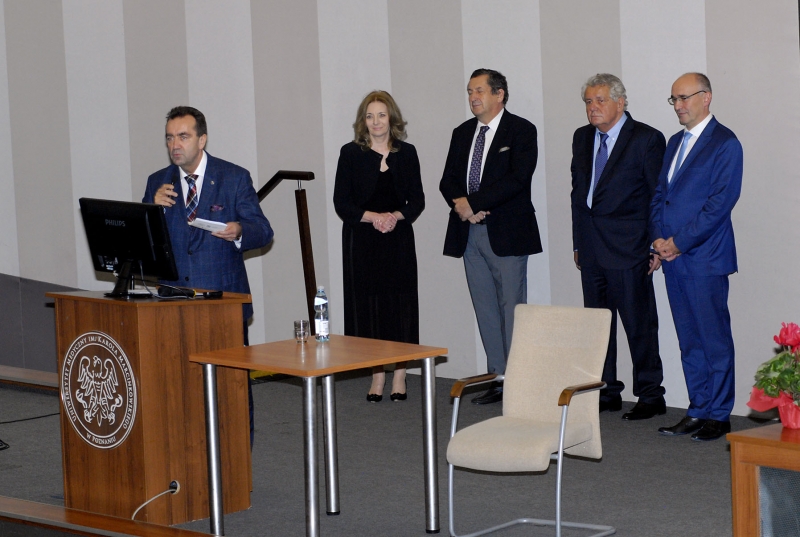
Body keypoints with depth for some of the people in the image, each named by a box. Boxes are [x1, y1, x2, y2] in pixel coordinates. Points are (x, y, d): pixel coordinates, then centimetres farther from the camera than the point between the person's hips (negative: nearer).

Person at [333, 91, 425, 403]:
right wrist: (373, 217, -16)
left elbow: (417, 200, 6)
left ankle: (399, 376, 6)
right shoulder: (351, 154, 2)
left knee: (400, 304, 0)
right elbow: (342, 203, -2)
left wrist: (395, 216, -13)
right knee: (368, 304, -2)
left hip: (399, 239, 1)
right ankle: (377, 377, 4)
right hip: (362, 242, -1)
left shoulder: (406, 153, 7)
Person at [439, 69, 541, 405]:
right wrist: (459, 203, -10)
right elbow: (448, 179, 12)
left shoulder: (521, 131, -4)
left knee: (512, 308, -5)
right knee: (485, 310, 8)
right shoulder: (462, 133, 16)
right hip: (470, 232, 7)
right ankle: (498, 378, 13)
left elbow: (517, 178, -16)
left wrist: (474, 203, -18)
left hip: (507, 233, -6)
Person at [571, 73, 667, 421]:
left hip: (628, 249, -6)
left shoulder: (646, 139, -6)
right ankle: (606, 392, 20)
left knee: (639, 324, -2)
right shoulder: (582, 138, 13)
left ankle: (650, 396, 6)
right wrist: (578, 242, 14)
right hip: (591, 249, 7)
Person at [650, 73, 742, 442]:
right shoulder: (676, 143, 18)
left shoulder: (725, 144, -7)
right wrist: (658, 237, 1)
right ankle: (698, 411, 17)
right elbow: (660, 194, 18)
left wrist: (679, 242, -14)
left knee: (714, 339, -2)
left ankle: (719, 415, 4)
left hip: (705, 259, -8)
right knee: (689, 341, 11)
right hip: (674, 258, 8)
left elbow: (720, 203, -14)